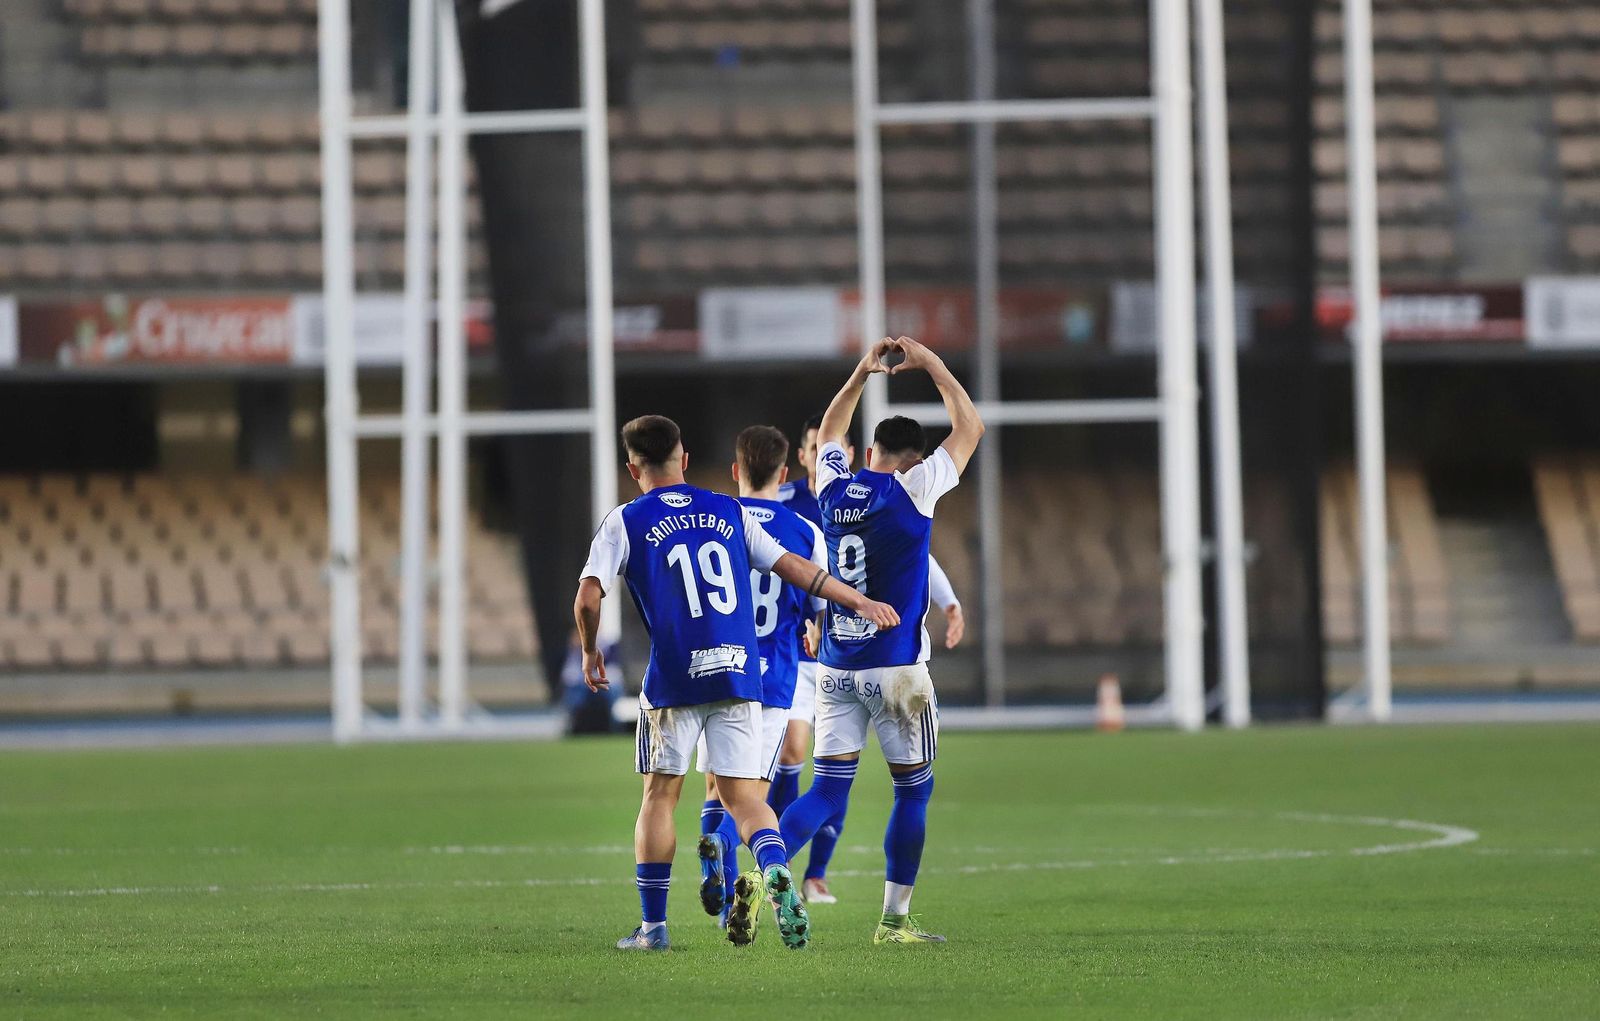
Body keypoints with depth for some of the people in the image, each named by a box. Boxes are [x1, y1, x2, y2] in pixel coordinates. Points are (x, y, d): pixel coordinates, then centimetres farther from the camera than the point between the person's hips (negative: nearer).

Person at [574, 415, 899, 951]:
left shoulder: (626, 522, 2)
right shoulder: (728, 512, 12)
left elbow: (587, 599, -6)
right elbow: (794, 568, 14)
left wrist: (590, 653, 12)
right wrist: (861, 602, 23)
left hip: (674, 680, -2)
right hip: (739, 674, 3)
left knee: (660, 795, 11)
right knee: (742, 797, 4)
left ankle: (653, 925, 13)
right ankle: (776, 870, -27)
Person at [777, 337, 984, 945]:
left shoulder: (835, 489, 6)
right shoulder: (911, 491, -8)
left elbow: (829, 435, 29)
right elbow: (969, 428, 3)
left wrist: (861, 374, 30)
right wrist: (931, 366, 12)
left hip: (835, 668, 5)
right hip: (896, 668, -5)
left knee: (827, 792, 3)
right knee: (913, 790, 8)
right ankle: (894, 920, 9)